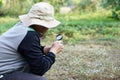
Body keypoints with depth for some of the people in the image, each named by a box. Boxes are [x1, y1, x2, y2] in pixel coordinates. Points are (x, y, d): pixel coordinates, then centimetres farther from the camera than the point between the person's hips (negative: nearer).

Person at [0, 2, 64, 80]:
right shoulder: (29, 36, -23)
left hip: (7, 69, 10)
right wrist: (54, 50, -5)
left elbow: (31, 49, 22)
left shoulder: (23, 26, 4)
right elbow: (40, 69, -18)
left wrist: (49, 49, 7)